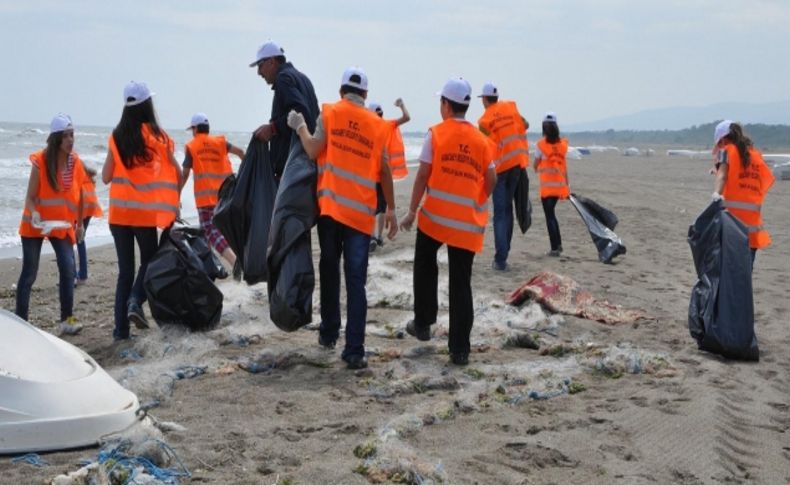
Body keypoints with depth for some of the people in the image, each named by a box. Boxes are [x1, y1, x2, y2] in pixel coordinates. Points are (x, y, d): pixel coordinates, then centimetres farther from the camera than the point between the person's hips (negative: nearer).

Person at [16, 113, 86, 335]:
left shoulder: (75, 161, -4)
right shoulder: (40, 161, -16)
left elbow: (79, 194, 7)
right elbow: (30, 197, -16)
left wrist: (79, 224, 9)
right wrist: (34, 214, -35)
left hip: (62, 225, 3)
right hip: (36, 225, -3)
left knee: (68, 269, -10)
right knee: (29, 273, 2)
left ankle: (66, 320, -4)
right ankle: (20, 321, 11)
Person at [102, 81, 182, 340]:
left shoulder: (116, 137, 3)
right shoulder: (157, 135, -4)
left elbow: (106, 177, 6)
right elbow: (177, 173, 0)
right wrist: (174, 196, 16)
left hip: (119, 212, 3)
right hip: (145, 212, -2)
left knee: (125, 269, 9)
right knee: (149, 260, 15)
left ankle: (121, 328, 4)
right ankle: (136, 300, -12)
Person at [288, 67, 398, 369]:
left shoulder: (329, 113, 2)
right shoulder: (379, 125, 8)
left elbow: (313, 151, -8)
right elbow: (384, 170, 7)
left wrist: (300, 127, 9)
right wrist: (391, 209, 12)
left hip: (330, 205, 0)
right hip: (361, 211, 0)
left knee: (330, 270, 16)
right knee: (356, 281, -2)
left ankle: (329, 334, 23)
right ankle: (354, 351, -8)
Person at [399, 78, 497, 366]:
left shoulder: (436, 134, -4)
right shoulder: (481, 140, 6)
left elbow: (423, 174, -6)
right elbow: (491, 180, 5)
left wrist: (412, 211, 0)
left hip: (435, 214, -2)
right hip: (468, 223, 2)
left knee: (425, 266, 23)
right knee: (461, 283, 5)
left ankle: (423, 323, 26)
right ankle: (460, 349, 4)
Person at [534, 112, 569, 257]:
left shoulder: (541, 144, -9)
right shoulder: (563, 144, 4)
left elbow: (536, 166, -2)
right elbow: (565, 167, 5)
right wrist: (567, 186, 10)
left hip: (547, 185, -5)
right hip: (560, 184, 5)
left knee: (549, 215, 0)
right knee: (551, 213, 20)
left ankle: (555, 248, -5)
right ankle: (558, 244, 19)